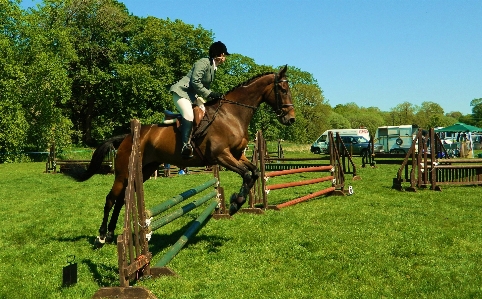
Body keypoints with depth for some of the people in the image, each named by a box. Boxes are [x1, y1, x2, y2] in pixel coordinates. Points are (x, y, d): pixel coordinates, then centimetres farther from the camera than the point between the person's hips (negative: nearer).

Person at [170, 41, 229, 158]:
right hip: (182, 92, -10)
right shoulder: (203, 63, -15)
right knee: (189, 115, -29)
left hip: (193, 96, 11)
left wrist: (214, 95, 0)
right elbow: (195, 82, -22)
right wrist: (210, 94, -19)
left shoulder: (213, 67, 13)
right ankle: (186, 145, -35)